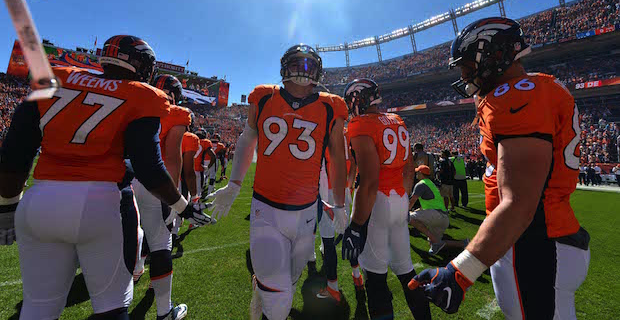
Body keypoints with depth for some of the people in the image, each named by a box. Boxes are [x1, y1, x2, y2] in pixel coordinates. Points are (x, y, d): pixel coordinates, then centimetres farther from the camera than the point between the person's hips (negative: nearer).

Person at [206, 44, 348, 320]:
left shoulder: (330, 110, 0)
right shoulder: (263, 100, 2)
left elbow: (337, 160, 9)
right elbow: (246, 142, 16)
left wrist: (339, 206, 15)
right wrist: (232, 186, 17)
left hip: (306, 212, 2)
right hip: (266, 210, -1)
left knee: (289, 281, 22)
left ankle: (262, 283, 52)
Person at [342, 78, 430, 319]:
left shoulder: (361, 126, -14)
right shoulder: (398, 122, 12)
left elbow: (369, 182, -21)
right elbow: (409, 170, 16)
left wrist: (356, 225, -17)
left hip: (376, 201, -8)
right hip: (400, 200, 8)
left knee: (375, 274, 6)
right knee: (404, 266, 21)